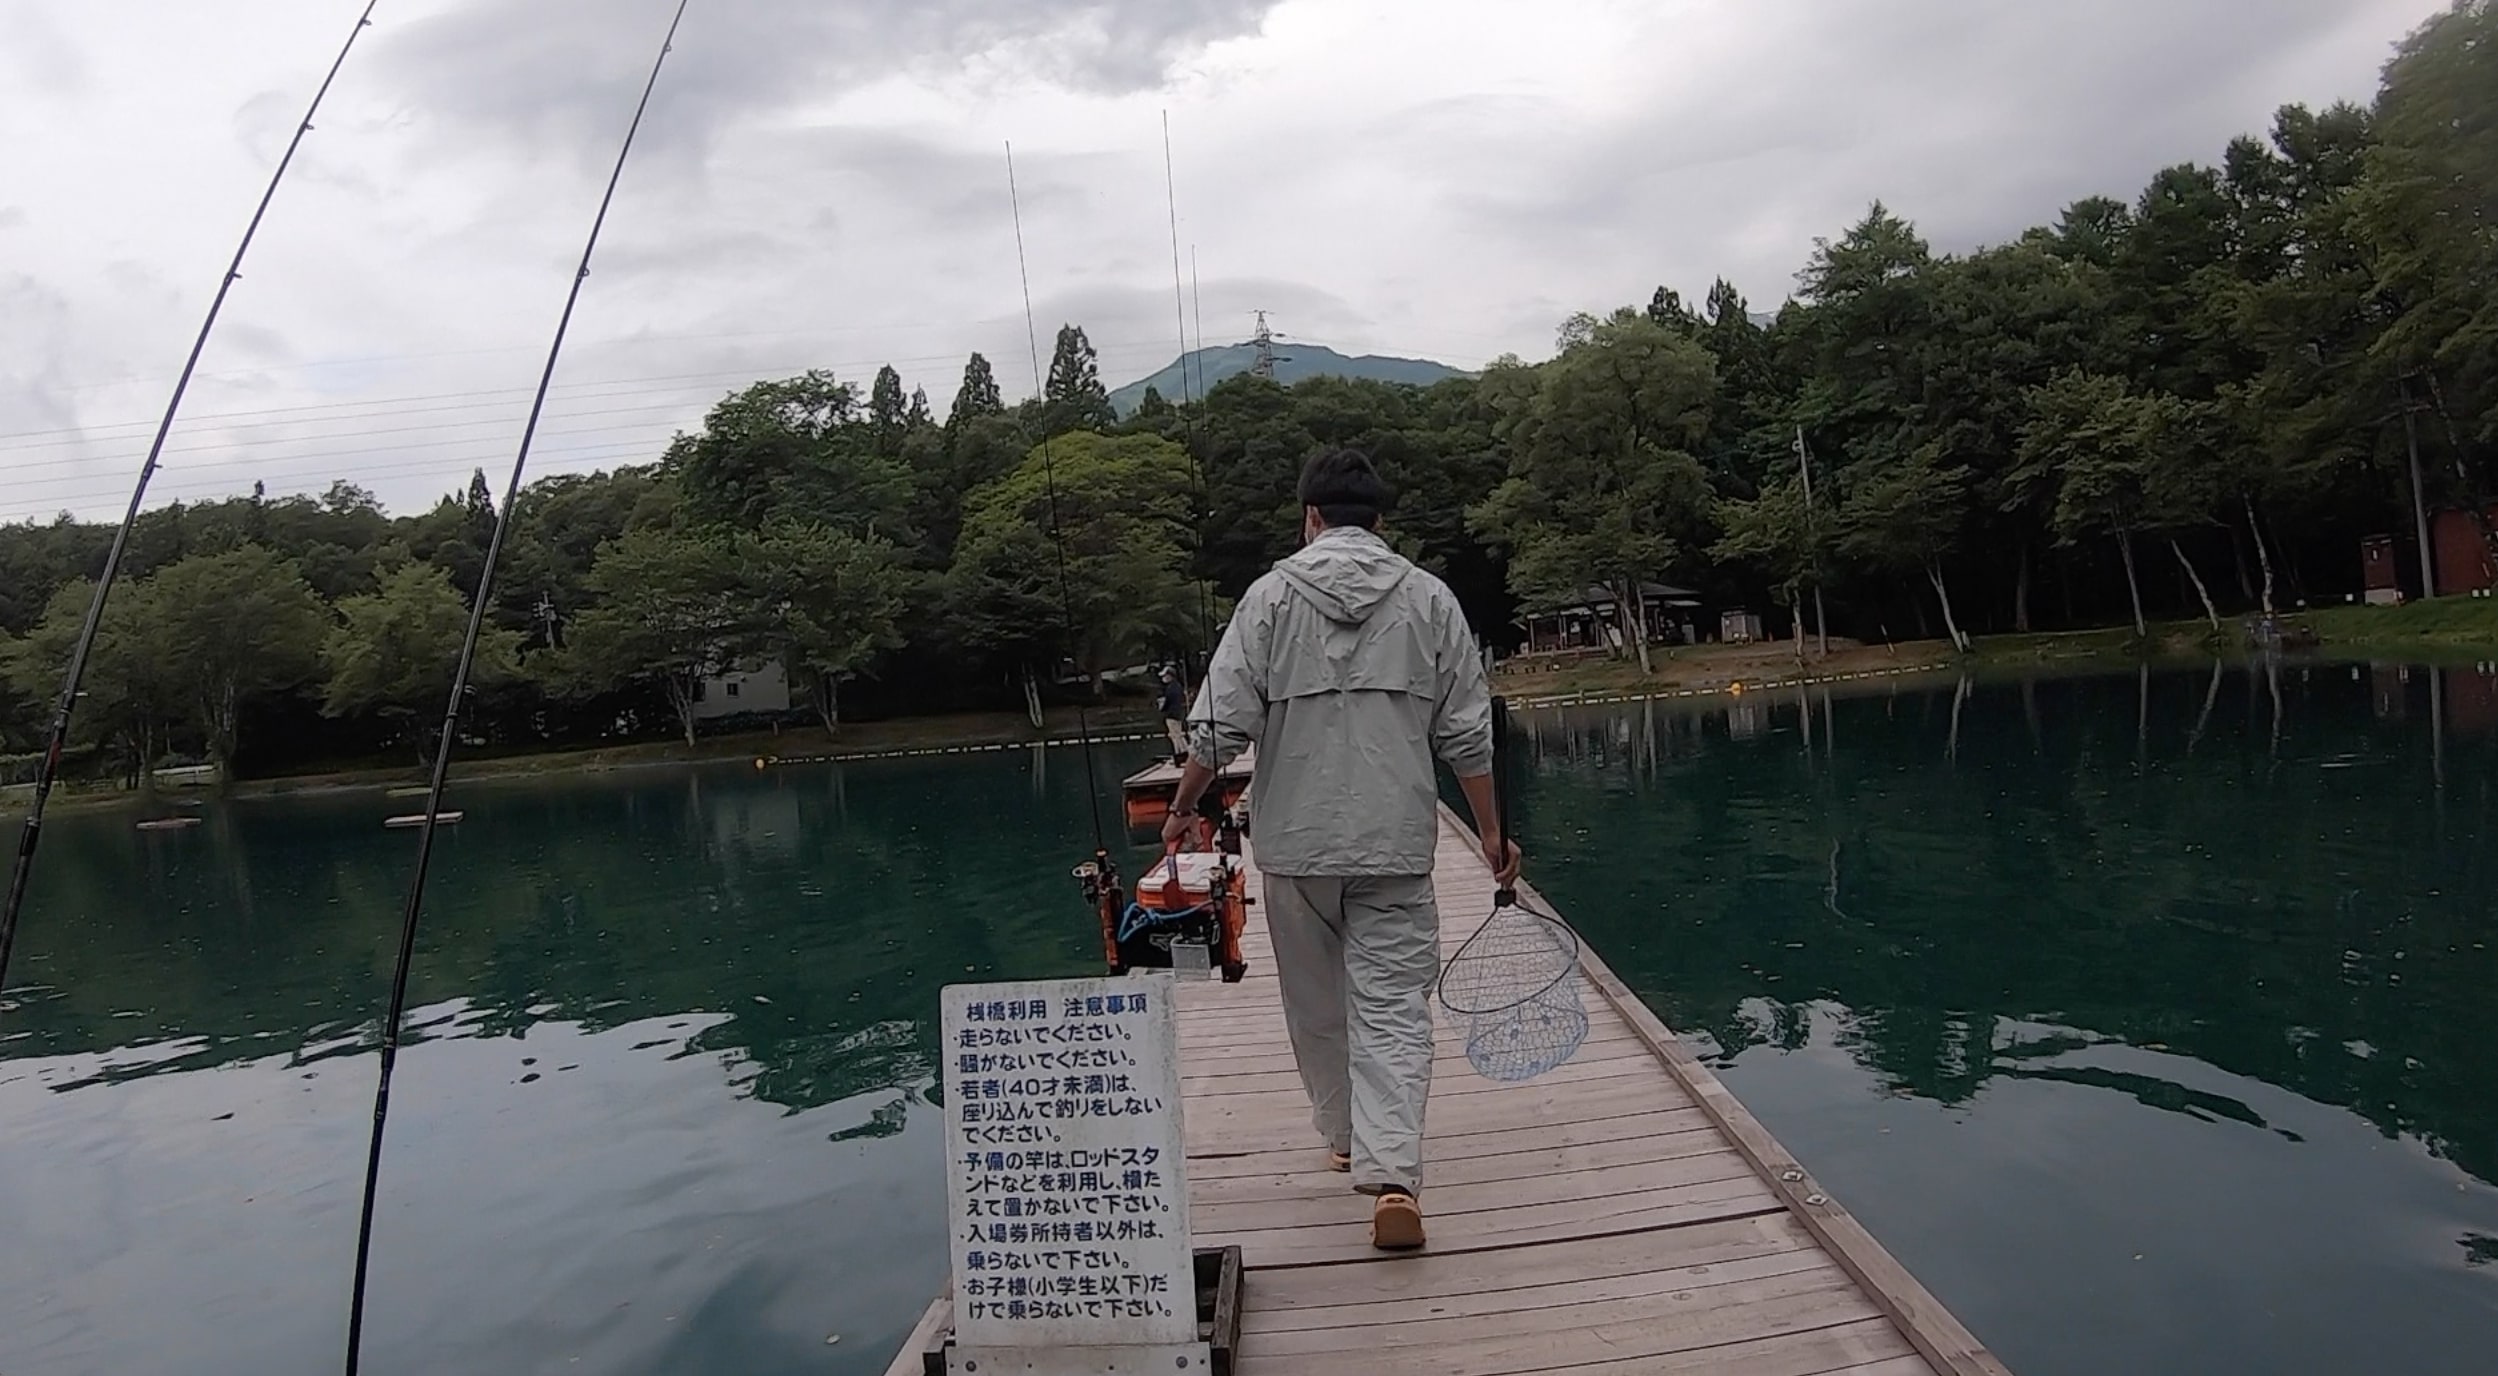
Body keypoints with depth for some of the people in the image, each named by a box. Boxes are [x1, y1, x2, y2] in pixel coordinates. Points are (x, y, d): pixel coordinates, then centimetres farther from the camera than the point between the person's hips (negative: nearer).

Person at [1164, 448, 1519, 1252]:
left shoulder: (1272, 595, -1)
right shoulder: (1429, 599, 3)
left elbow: (1220, 724, -5)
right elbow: (1466, 733, 2)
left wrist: (1183, 809, 9)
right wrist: (1490, 831, 12)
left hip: (1296, 842, 0)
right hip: (1397, 843, 0)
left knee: (1317, 1001, 17)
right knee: (1394, 1004, 1)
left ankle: (1346, 1137, 33)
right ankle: (1391, 1172, -12)